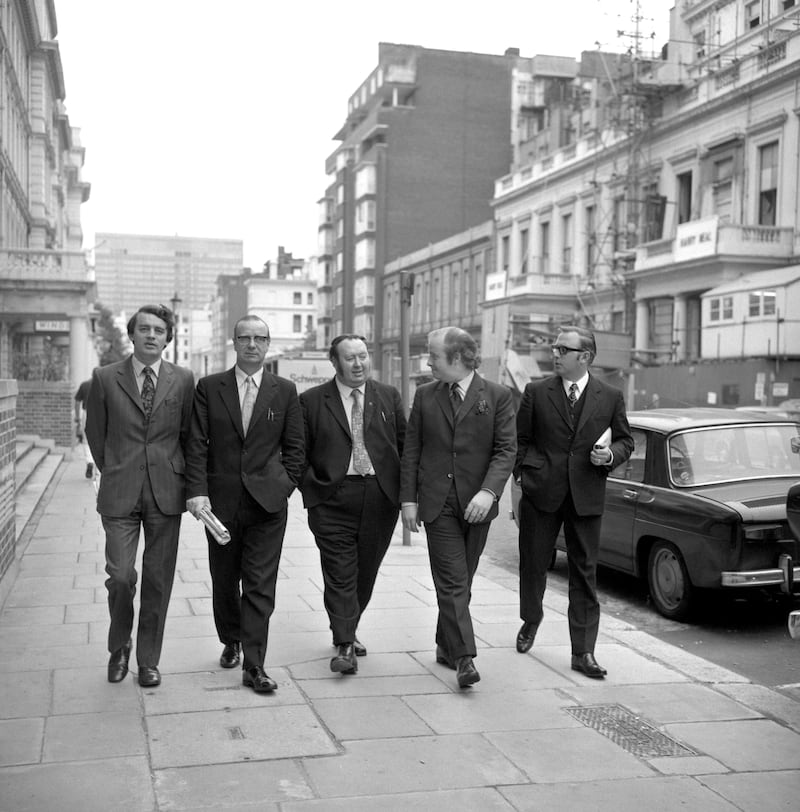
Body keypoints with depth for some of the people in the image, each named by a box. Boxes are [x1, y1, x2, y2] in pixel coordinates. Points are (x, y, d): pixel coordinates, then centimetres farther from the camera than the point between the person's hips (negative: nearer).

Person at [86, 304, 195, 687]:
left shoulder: (184, 380, 3)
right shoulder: (105, 378, 1)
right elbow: (95, 433, 10)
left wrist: (177, 476, 9)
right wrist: (113, 473, 11)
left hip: (166, 494, 1)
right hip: (119, 495, -1)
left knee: (158, 580, 6)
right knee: (120, 576, -4)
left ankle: (149, 660, 21)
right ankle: (119, 648, 23)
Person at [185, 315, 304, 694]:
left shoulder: (285, 391, 5)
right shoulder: (209, 388, 3)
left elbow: (293, 447, 8)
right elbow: (196, 445, -2)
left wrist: (285, 486, -1)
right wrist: (197, 491, -11)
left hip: (267, 502, -1)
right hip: (221, 500, 1)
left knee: (260, 585, -3)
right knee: (224, 580, 14)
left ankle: (254, 666, 1)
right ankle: (231, 642, 36)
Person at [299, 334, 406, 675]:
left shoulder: (389, 397, 9)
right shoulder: (312, 401, 2)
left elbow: (404, 445, 10)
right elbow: (298, 454, 4)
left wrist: (406, 491, 2)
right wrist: (312, 489, -7)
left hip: (380, 498, 3)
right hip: (333, 499, -3)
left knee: (366, 571, 12)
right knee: (340, 574, -5)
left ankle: (349, 630, 32)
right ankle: (345, 646, -2)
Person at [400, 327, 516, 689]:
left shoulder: (497, 396, -1)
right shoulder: (425, 395, 6)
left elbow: (506, 449, -5)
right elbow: (411, 450, 8)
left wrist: (488, 491, -18)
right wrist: (408, 499, 2)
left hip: (476, 503, 0)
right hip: (437, 502, 0)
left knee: (460, 581, 10)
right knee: (452, 581, -6)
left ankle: (446, 645, 26)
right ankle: (464, 658, -7)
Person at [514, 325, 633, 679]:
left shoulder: (611, 397, 3)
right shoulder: (536, 392, 2)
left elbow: (625, 440, 11)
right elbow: (520, 439, 8)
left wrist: (611, 456, -9)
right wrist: (522, 473, -1)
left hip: (587, 497, 0)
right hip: (540, 491, 0)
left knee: (585, 573, 2)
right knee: (533, 563, 11)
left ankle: (583, 652, 9)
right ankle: (530, 622, 39)